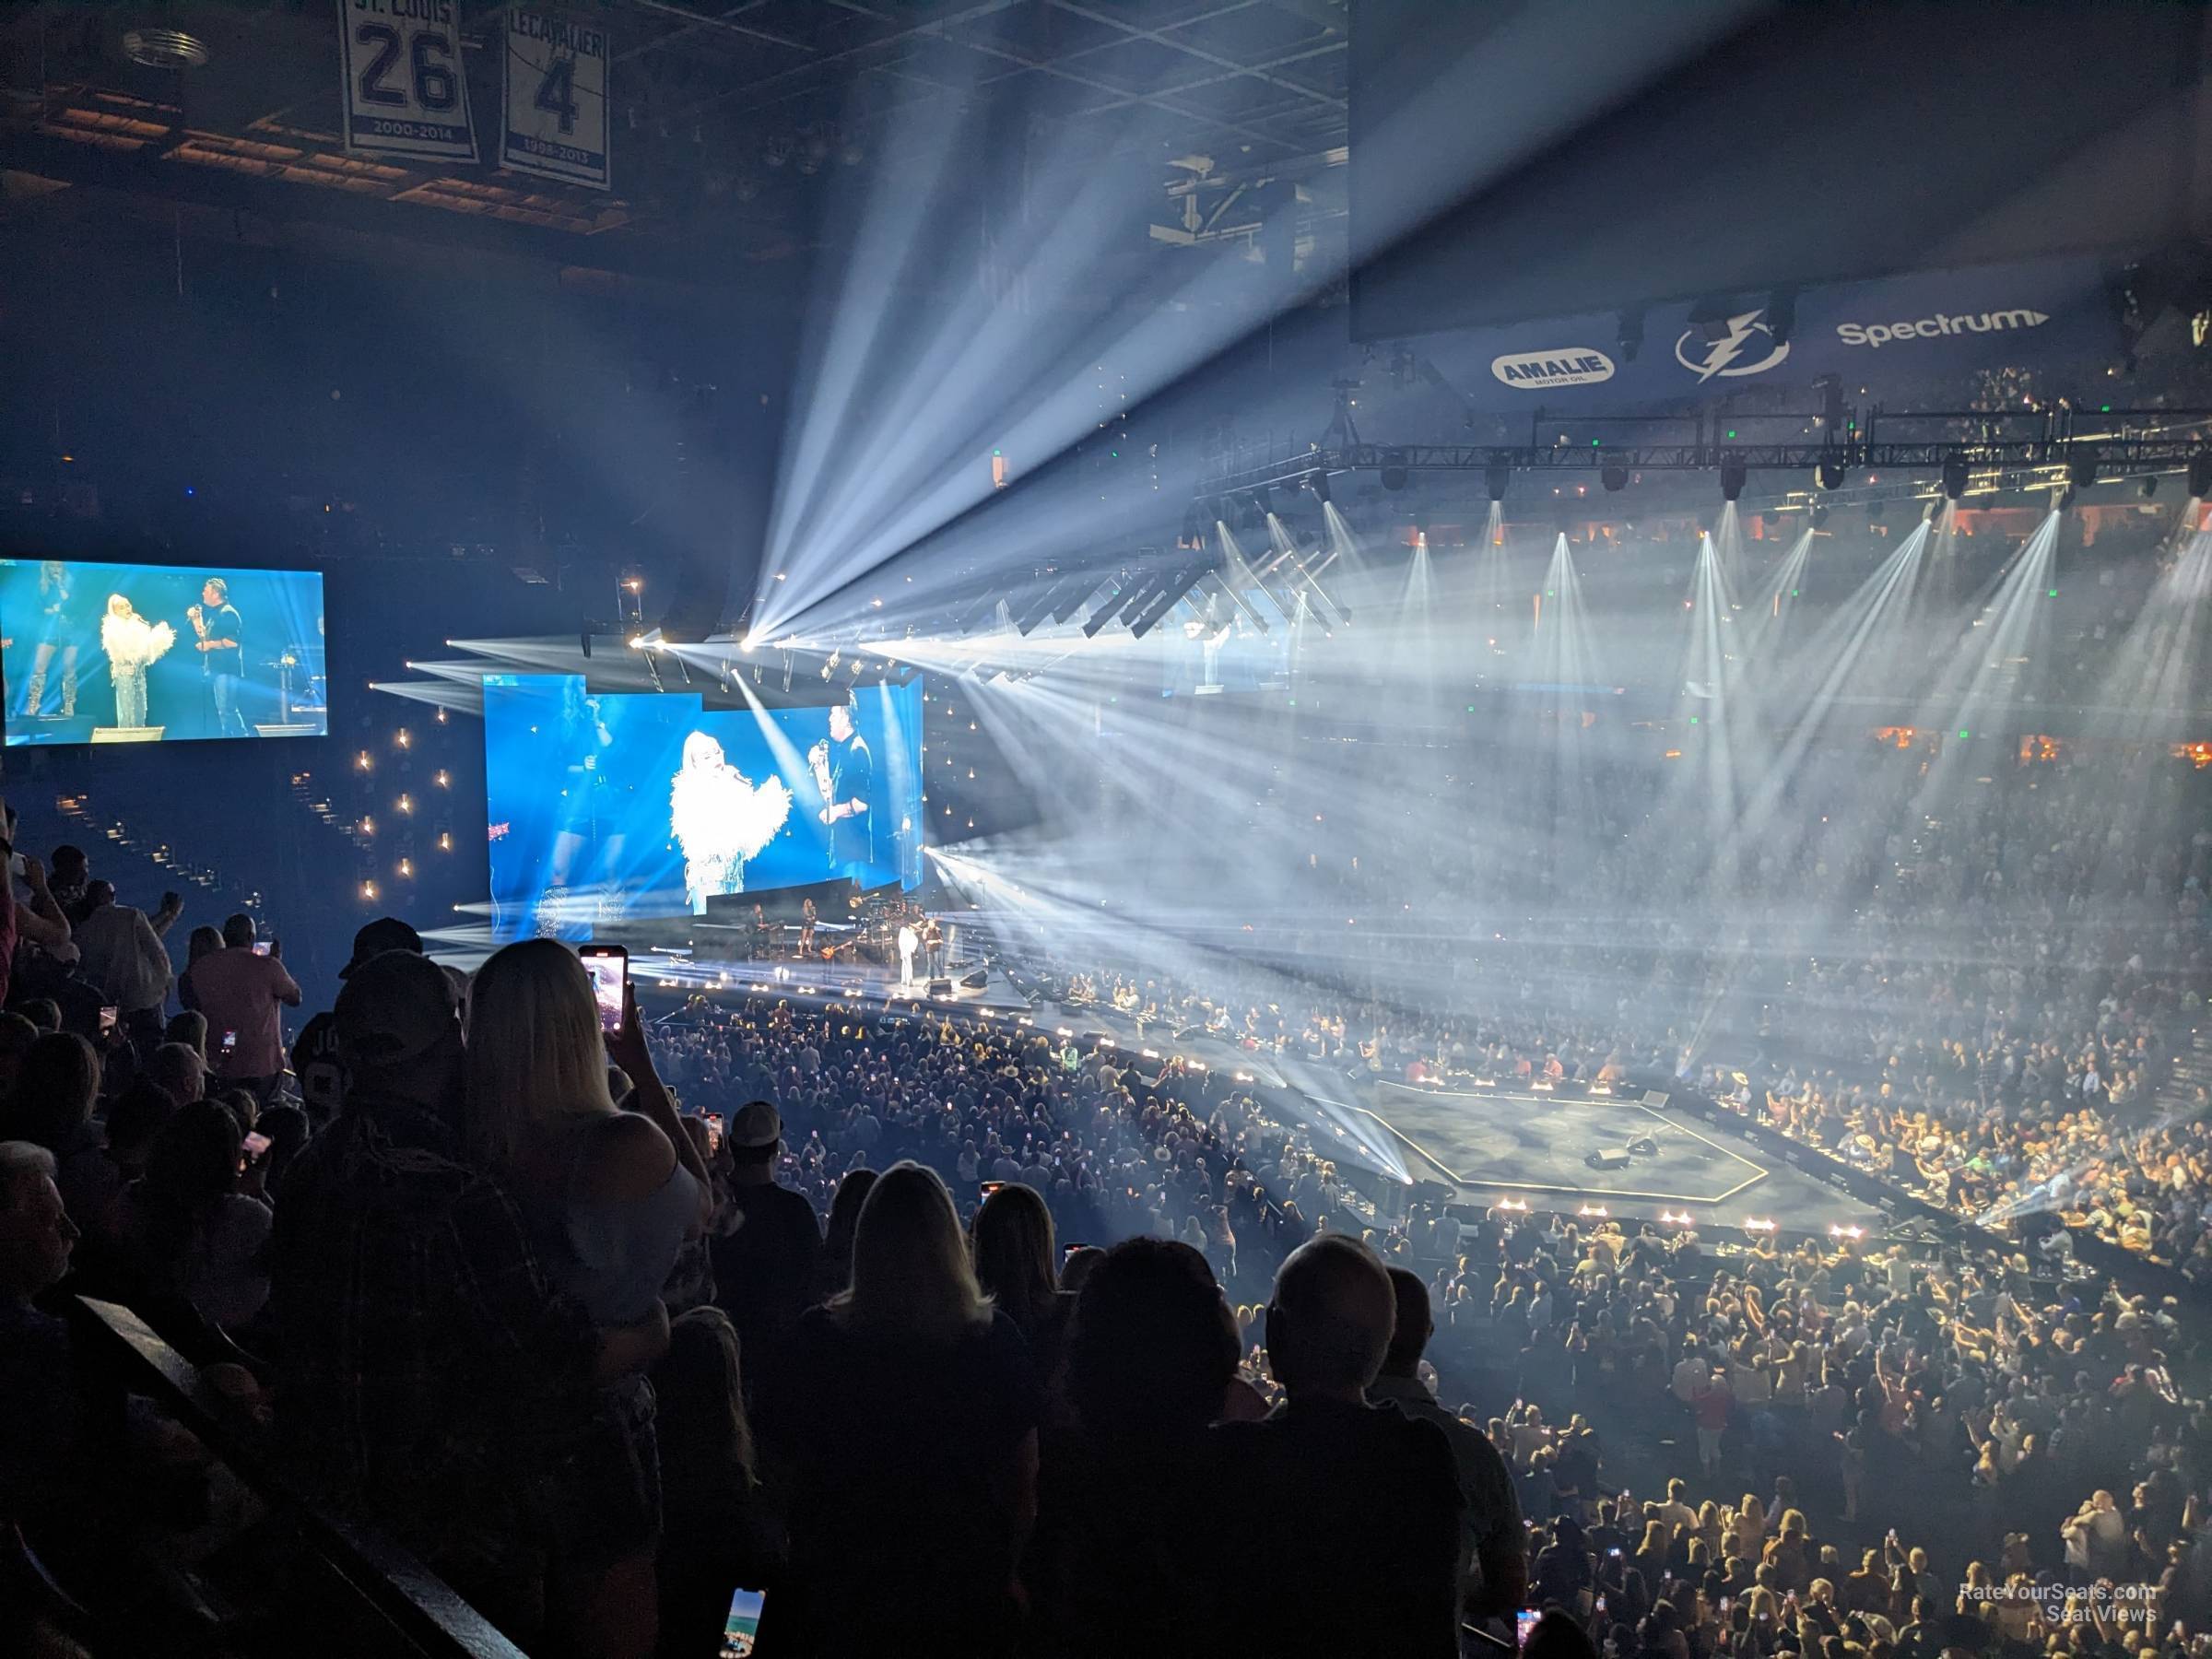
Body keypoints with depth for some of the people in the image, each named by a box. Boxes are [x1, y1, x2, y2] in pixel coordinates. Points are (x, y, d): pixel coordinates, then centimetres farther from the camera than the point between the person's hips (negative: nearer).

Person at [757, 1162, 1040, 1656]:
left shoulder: (817, 1337, -12)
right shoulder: (994, 1338, -11)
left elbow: (785, 1463, -3)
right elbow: (1024, 1476, -4)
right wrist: (1011, 1567, 10)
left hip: (842, 1581, 0)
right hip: (967, 1575, 0)